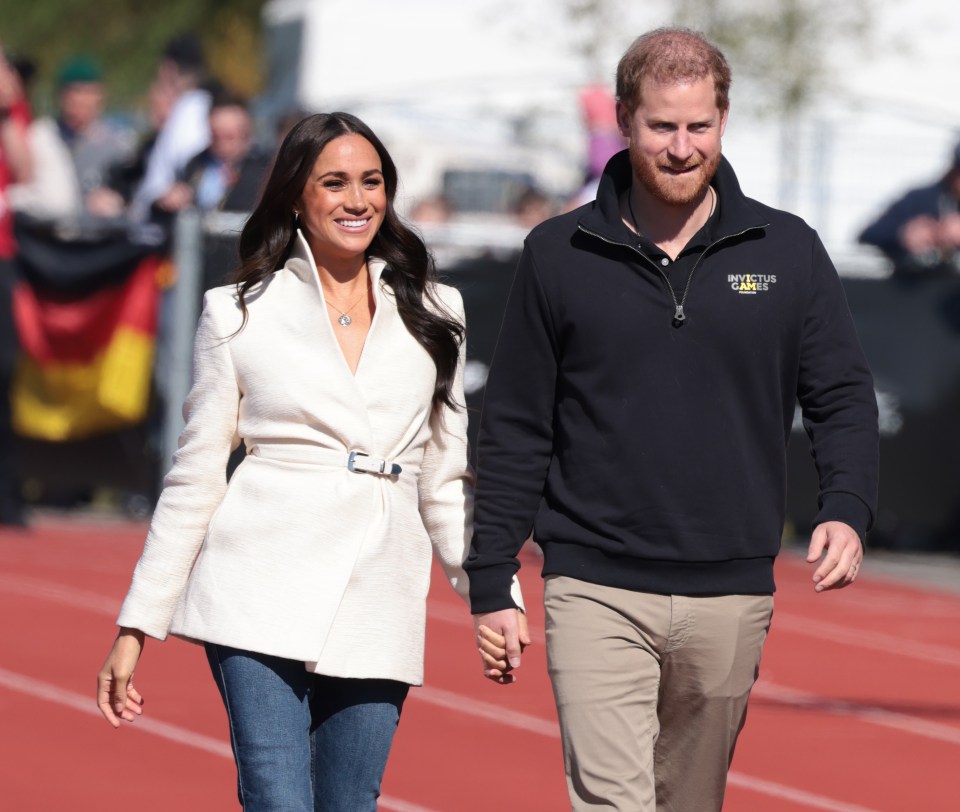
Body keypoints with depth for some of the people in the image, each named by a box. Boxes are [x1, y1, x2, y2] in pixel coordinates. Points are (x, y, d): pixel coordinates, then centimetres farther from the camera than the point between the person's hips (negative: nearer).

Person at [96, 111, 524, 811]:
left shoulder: (433, 315, 14)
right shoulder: (239, 315, 8)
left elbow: (445, 481, 17)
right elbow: (194, 479, 10)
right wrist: (137, 628, 7)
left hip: (379, 611, 3)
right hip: (264, 599, -2)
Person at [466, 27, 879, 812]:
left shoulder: (787, 252, 5)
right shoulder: (559, 256, 3)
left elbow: (844, 397, 8)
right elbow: (515, 430, 7)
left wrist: (846, 511, -12)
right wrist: (490, 585, 4)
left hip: (730, 597, 2)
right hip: (596, 592, -2)